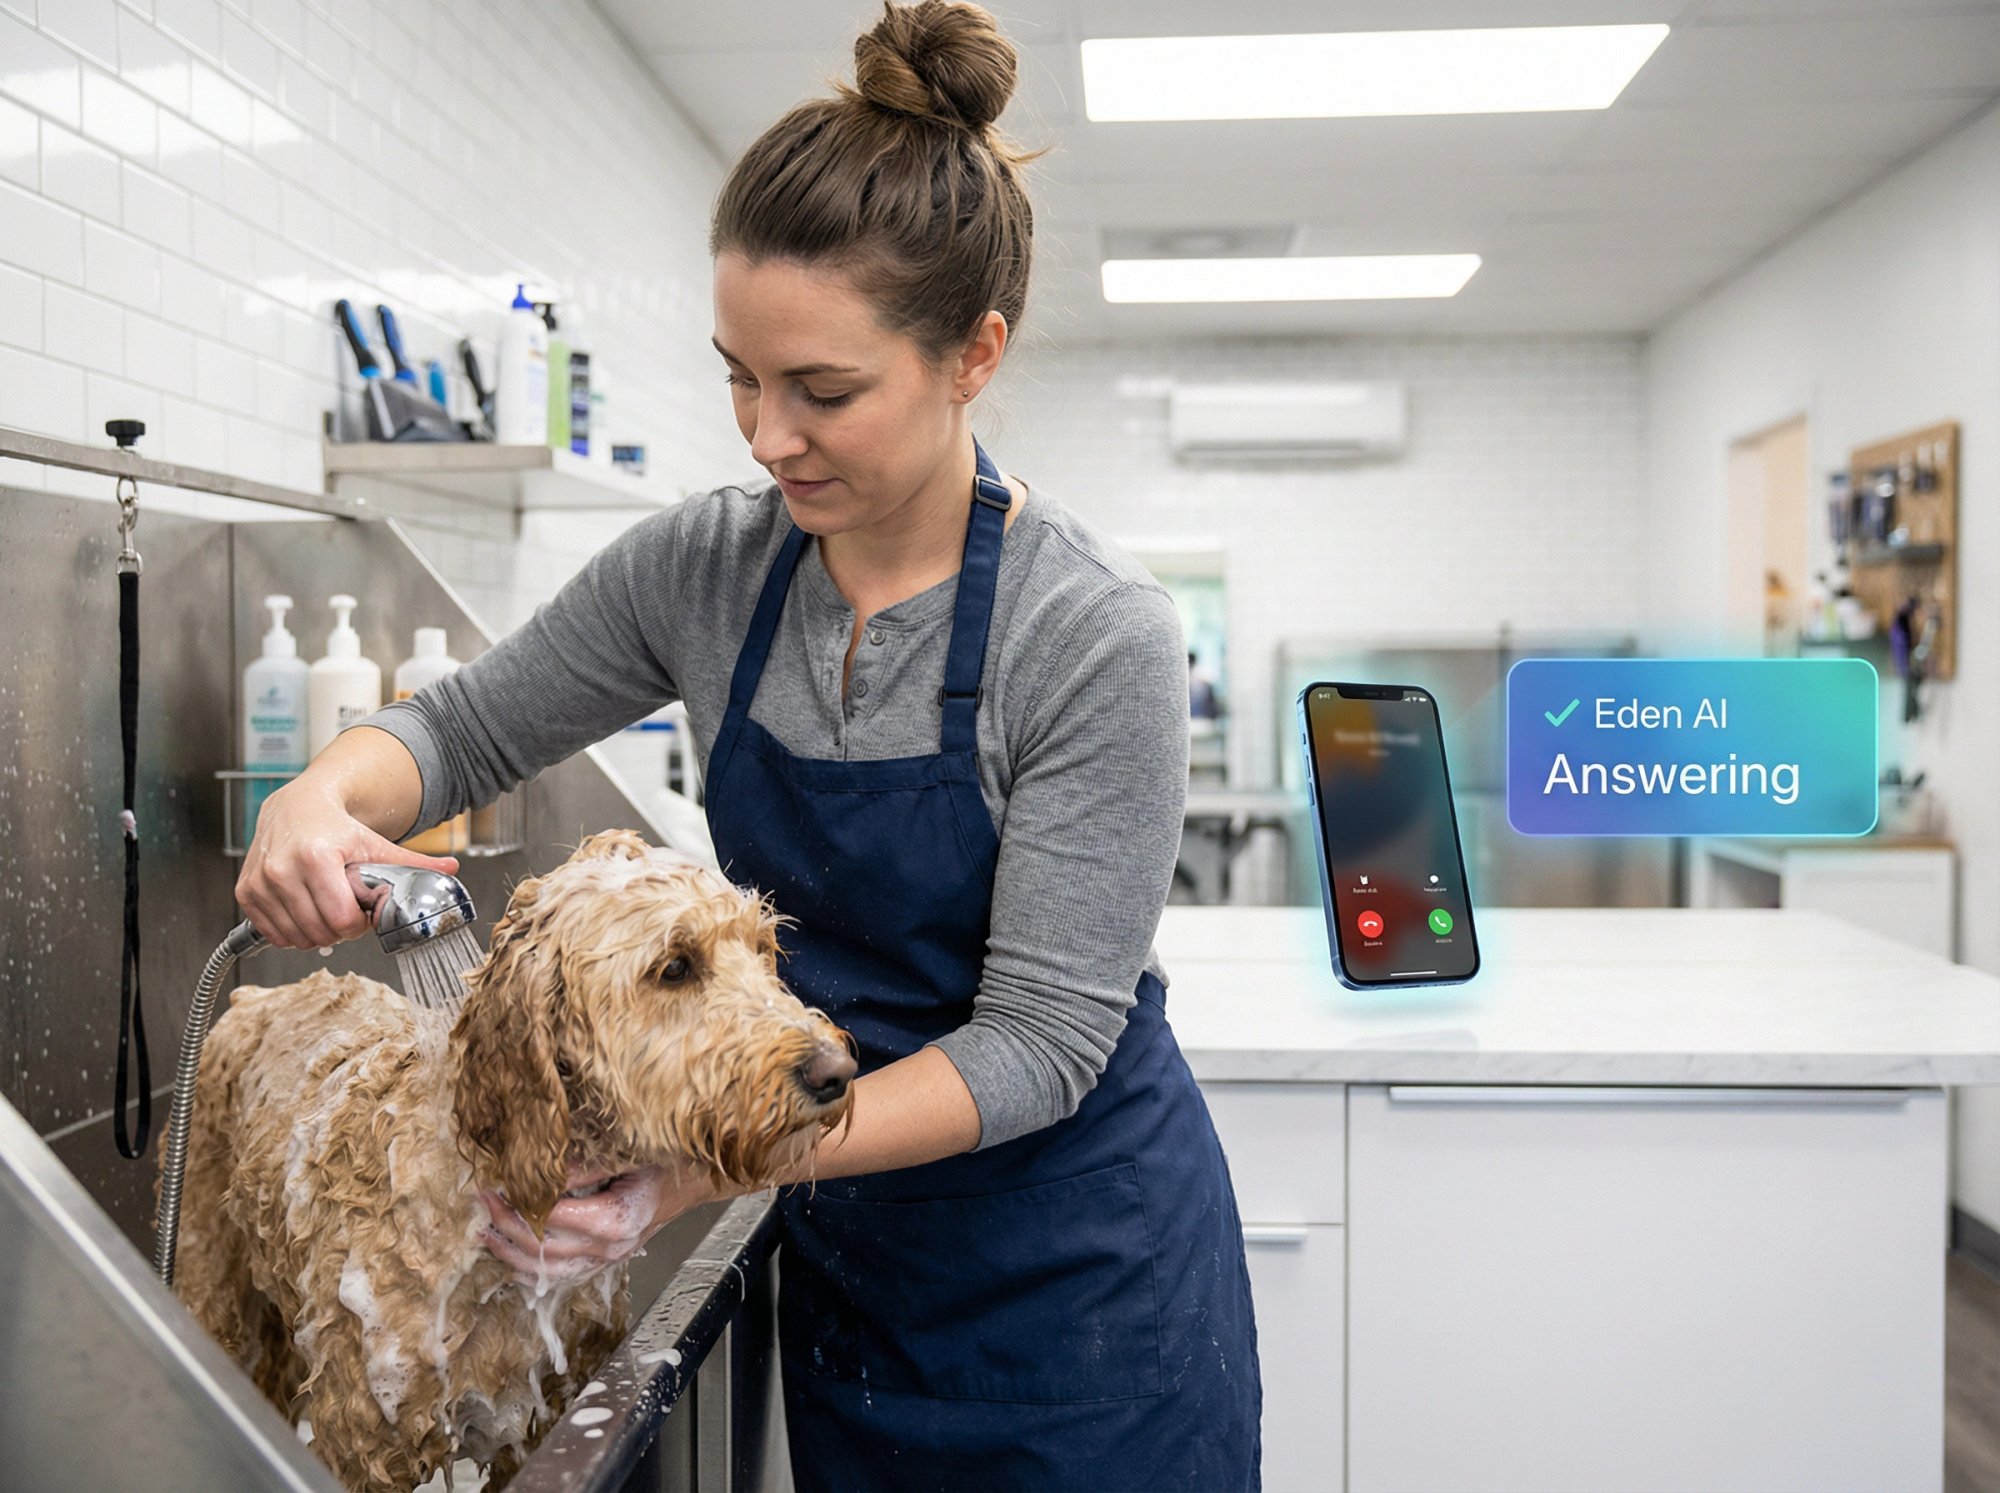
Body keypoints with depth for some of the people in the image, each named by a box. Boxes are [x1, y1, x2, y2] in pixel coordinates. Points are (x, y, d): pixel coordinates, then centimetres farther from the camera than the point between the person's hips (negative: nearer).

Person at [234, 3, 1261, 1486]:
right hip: (848, 1249, 4)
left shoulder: (1098, 631, -22)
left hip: (1079, 1268, -4)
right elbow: (466, 725, 6)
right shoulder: (703, 568, -7)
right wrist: (322, 796, -17)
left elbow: (1042, 1039, -22)